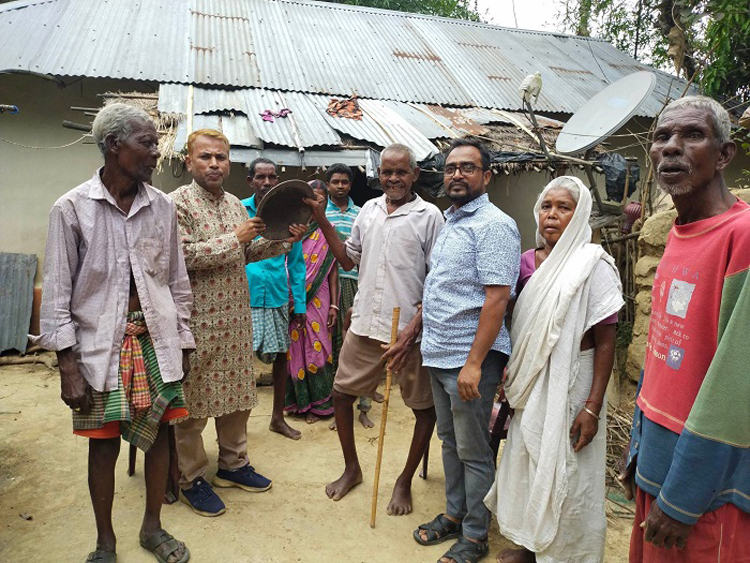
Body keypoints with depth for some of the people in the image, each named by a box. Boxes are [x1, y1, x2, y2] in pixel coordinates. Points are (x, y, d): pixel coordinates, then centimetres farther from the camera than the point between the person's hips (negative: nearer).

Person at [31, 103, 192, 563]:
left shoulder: (163, 206, 2)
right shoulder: (72, 208, -7)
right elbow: (57, 292, -4)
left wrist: (183, 345, 8)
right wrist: (68, 364, -7)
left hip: (156, 340, 3)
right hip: (102, 345, -2)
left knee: (159, 434, 10)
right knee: (104, 445, 9)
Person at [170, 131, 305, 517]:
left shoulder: (235, 204, 12)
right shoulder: (178, 203, -10)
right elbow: (181, 256, -22)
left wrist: (281, 239, 4)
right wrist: (233, 238, -19)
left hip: (236, 317, 7)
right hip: (197, 319, -7)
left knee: (237, 392, 16)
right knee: (194, 400, 5)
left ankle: (234, 464, 33)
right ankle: (191, 479, 22)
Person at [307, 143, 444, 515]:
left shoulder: (428, 216, -6)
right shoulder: (369, 210, 10)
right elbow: (348, 259, 17)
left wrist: (416, 330, -16)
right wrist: (322, 221, 8)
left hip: (409, 329, -4)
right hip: (364, 324, 5)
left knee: (424, 407, 7)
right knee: (342, 393, 12)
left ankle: (405, 481, 29)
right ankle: (352, 469, 34)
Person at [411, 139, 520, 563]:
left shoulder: (494, 225, -14)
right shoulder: (449, 222, 14)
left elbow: (497, 297, -21)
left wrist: (474, 362, -24)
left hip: (470, 357, -8)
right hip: (439, 354, 9)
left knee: (473, 450, 6)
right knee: (450, 440, 20)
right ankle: (455, 515, 37)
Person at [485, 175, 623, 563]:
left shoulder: (593, 265, -12)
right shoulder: (528, 261, 3)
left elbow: (605, 342, -13)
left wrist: (592, 408, -17)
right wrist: (511, 376, 8)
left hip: (572, 383, -5)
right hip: (531, 384, 6)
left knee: (566, 473, 8)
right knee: (528, 462, 17)